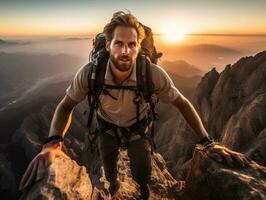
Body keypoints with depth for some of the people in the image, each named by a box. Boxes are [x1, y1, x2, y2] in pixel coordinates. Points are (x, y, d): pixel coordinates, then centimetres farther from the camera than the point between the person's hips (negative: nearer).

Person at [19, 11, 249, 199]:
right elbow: (66, 105, -19)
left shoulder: (154, 74, -35)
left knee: (143, 180, 9)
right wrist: (53, 142, -36)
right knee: (108, 171, 24)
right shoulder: (89, 73, -33)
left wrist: (208, 142, -26)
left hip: (138, 128, -1)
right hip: (107, 127, 1)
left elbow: (183, 104, -21)